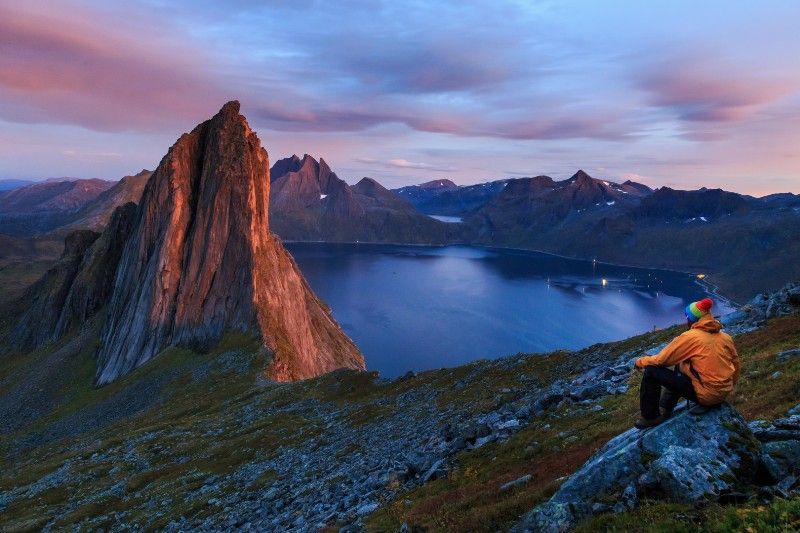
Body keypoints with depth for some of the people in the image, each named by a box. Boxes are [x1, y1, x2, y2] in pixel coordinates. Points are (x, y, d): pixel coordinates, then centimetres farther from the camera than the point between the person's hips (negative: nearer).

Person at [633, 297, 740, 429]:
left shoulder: (689, 337, -15)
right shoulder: (726, 337, 4)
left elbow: (661, 360, -12)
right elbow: (735, 364, 13)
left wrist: (640, 361, 6)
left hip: (706, 394, -8)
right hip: (723, 393, 8)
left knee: (652, 370, -4)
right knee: (680, 366, 26)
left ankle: (650, 417, 7)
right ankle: (666, 408, 26)